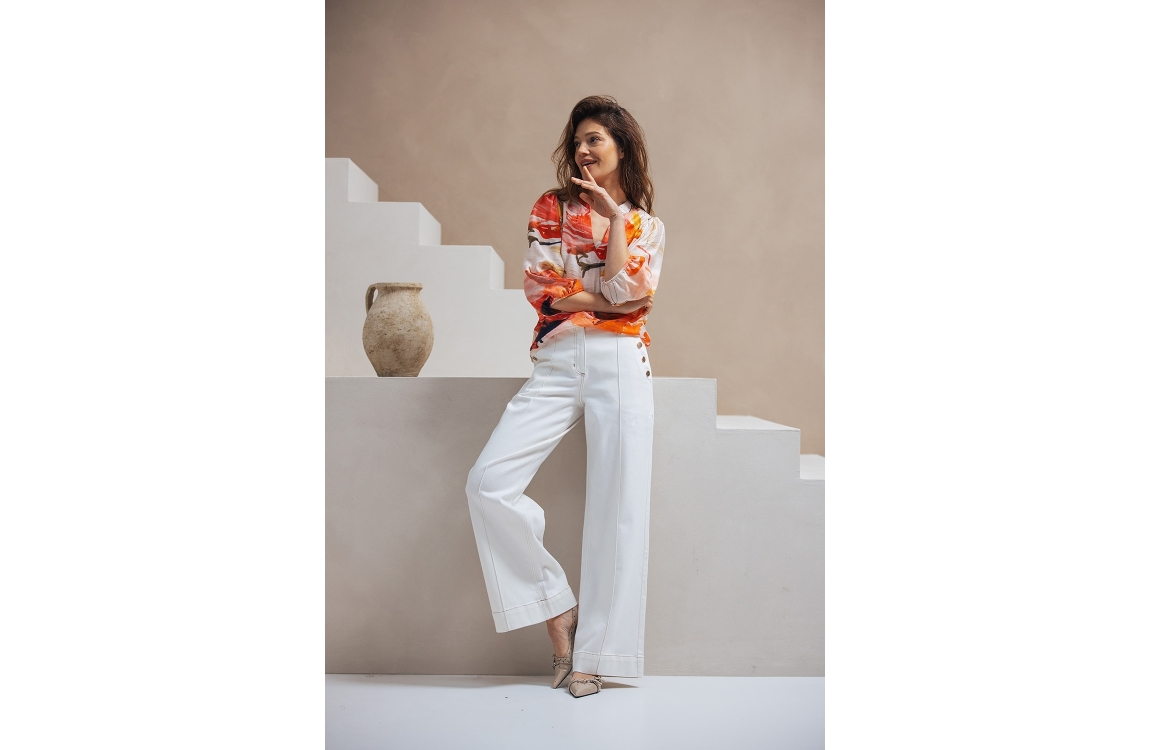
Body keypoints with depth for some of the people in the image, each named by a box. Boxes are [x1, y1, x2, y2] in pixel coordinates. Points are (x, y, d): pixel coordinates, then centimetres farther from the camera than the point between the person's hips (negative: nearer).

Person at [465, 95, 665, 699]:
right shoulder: (551, 209, 14)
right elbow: (538, 287, 1)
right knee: (488, 483, -15)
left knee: (616, 507, -5)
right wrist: (619, 300, -3)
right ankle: (557, 606, 2)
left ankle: (594, 652, 7)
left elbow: (623, 288, -5)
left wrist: (613, 215, -3)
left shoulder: (647, 227, 13)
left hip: (620, 365, -1)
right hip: (556, 364, 1)